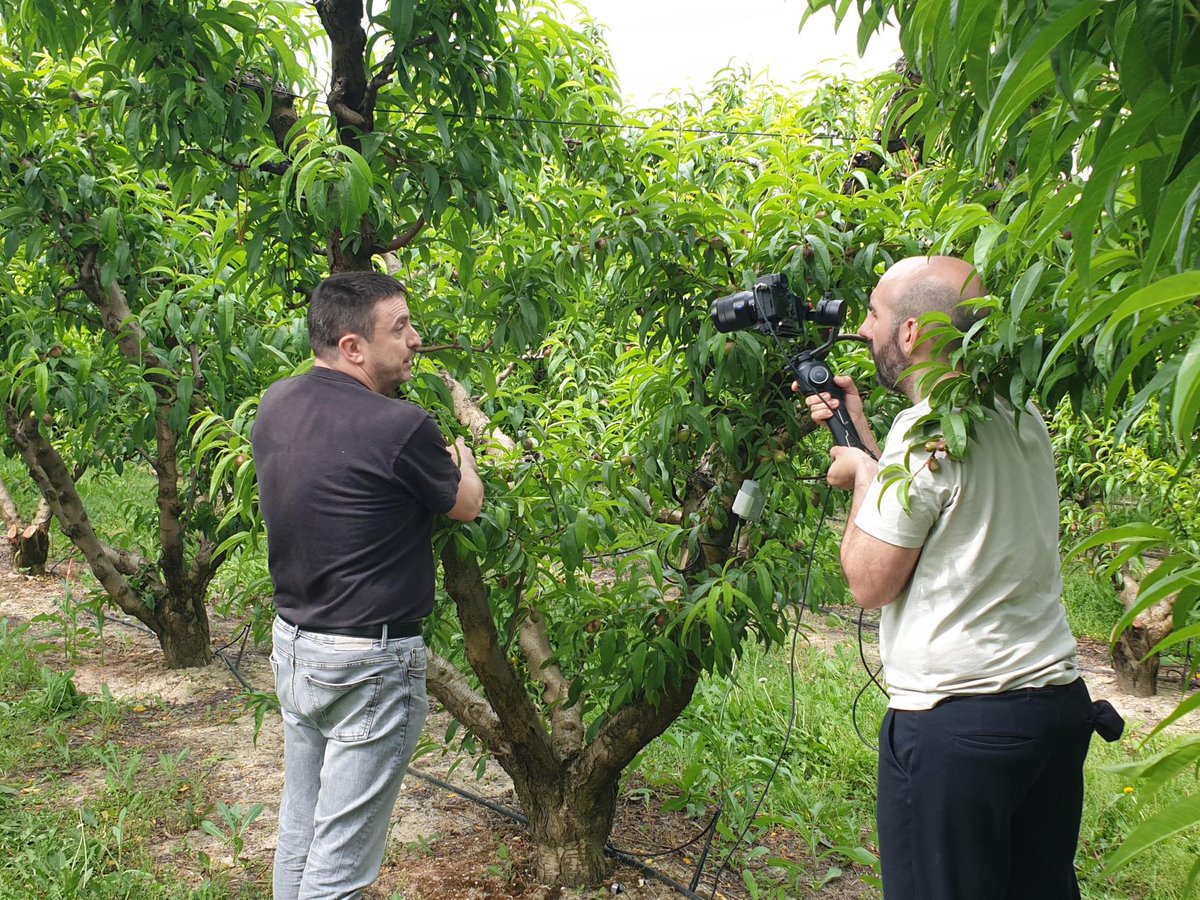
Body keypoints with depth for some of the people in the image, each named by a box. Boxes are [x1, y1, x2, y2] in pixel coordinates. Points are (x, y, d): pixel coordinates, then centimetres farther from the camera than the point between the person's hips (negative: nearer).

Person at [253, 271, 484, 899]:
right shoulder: (401, 427, -22)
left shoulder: (275, 404, 0)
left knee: (298, 832, 21)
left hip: (291, 643, 8)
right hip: (368, 663, -8)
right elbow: (467, 505, -3)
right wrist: (461, 454, 17)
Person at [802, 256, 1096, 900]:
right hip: (1057, 698, 9)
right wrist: (859, 430, 20)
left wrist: (861, 474, 0)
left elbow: (870, 583, -13)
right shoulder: (1021, 418, 9)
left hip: (954, 722, -9)